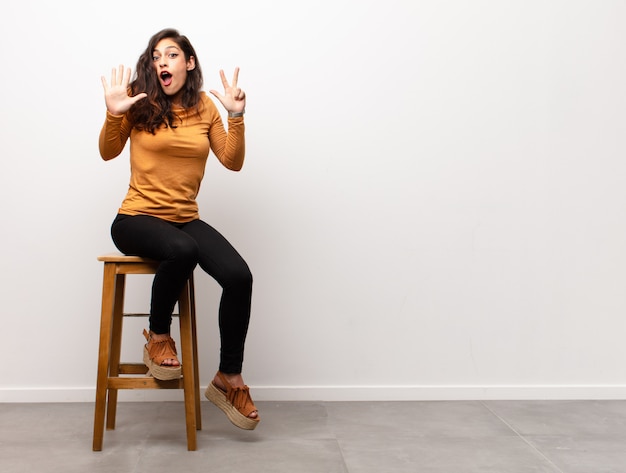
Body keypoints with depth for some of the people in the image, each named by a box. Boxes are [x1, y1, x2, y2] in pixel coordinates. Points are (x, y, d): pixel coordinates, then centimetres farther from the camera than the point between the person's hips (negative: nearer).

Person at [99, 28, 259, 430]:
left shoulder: (205, 107, 8)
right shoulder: (140, 100, 0)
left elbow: (233, 162, 4)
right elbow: (108, 153, 5)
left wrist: (236, 117, -9)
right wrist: (114, 114, -13)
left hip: (186, 219, 4)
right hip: (136, 219, -3)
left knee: (239, 276, -22)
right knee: (182, 250, -39)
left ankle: (229, 380, -5)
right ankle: (158, 337, -10)